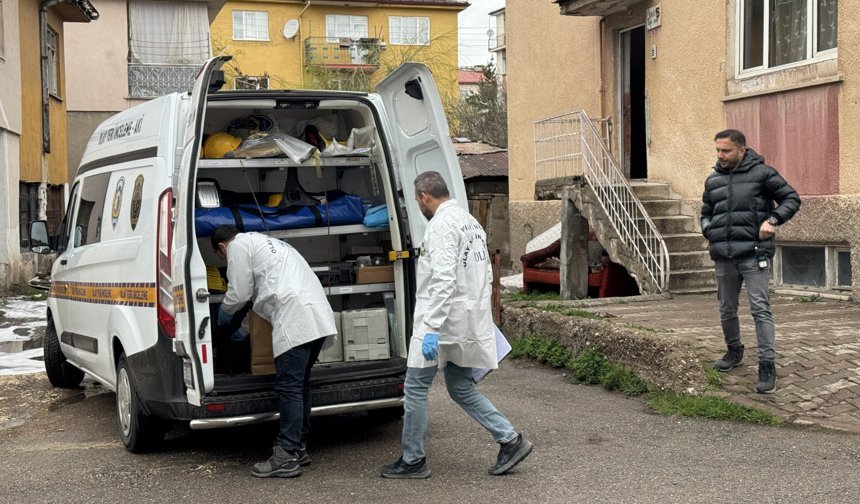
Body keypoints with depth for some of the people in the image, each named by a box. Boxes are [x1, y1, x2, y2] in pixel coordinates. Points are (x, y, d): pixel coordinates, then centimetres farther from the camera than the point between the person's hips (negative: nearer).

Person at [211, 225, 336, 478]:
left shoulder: (238, 245, 6)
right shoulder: (267, 242, 34)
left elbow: (239, 293, 3)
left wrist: (223, 314, 24)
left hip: (296, 319, -10)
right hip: (319, 314, 10)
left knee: (288, 387, -9)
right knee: (300, 384, 15)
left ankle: (287, 457, -9)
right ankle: (299, 447, 21)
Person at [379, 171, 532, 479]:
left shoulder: (441, 224, -15)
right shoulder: (470, 221, 16)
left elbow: (443, 280, -25)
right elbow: (486, 274, 20)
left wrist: (432, 328, -27)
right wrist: (479, 317, 24)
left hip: (445, 319, -9)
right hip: (469, 322, 9)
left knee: (416, 388, 2)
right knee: (460, 388, 16)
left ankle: (413, 460, 11)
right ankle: (510, 440, 13)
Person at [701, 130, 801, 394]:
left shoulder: (761, 173, -3)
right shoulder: (713, 180, 13)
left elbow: (792, 198, 0)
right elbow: (706, 213, 25)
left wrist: (773, 219, -15)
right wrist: (709, 232, 6)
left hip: (754, 254, -5)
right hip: (723, 256, 6)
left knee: (760, 309, -11)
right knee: (727, 310, 15)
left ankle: (767, 366, -8)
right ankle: (734, 351, 36)